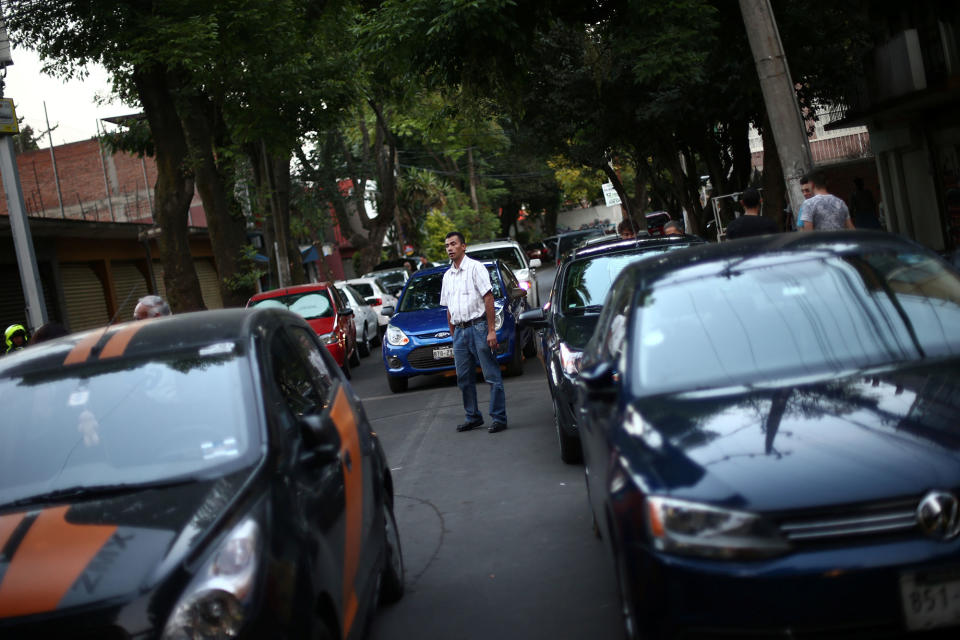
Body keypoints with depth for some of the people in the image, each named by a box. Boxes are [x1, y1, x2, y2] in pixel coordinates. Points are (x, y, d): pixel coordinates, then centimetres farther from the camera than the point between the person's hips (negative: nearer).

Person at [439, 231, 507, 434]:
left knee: (492, 375, -5)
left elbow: (488, 298, -9)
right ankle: (473, 417, 19)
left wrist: (491, 330, -15)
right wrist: (453, 335, 14)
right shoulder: (447, 276, 16)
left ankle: (499, 419, -2)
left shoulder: (475, 267, -4)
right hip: (459, 331, 7)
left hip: (478, 327, -7)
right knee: (464, 379, 9)